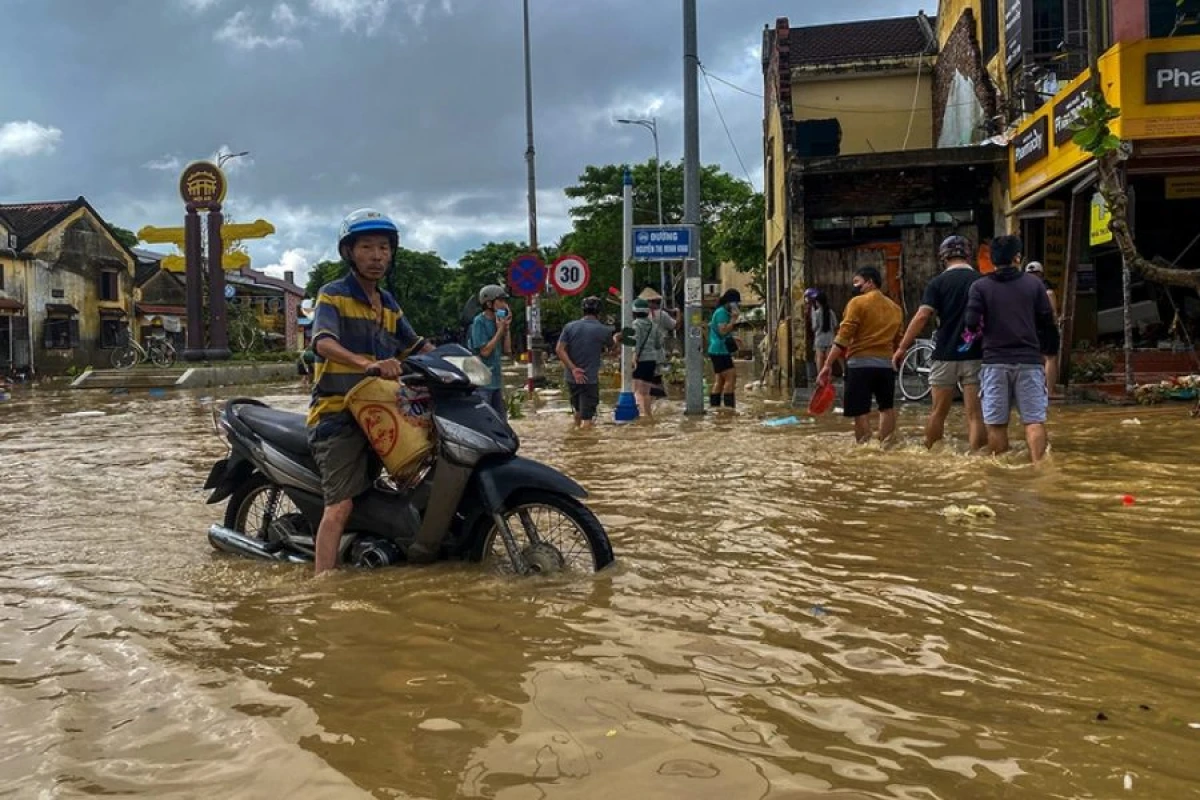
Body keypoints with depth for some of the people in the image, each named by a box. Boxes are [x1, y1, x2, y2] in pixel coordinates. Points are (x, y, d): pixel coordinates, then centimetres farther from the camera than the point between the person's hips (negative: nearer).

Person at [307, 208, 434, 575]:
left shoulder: (389, 304, 18)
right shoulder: (333, 295, -4)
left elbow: (417, 345, 26)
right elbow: (324, 343, -23)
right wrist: (368, 364, -40)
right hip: (338, 414, -7)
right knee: (340, 505, -16)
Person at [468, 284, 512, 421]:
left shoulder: (498, 321, 9)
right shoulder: (479, 322, -13)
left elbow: (506, 349, 10)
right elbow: (485, 351, -18)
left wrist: (506, 329, -1)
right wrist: (500, 330, -12)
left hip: (497, 379, 8)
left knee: (501, 420, 15)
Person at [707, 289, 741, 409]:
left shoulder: (722, 312, 19)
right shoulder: (722, 312, -13)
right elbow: (723, 331, -22)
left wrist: (732, 339, 22)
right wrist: (734, 318, -19)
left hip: (718, 351, 11)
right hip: (720, 351, -11)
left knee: (719, 380, 10)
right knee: (731, 377, -14)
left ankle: (714, 406, 12)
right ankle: (729, 406, -17)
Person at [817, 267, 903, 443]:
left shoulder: (858, 302, -3)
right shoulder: (895, 308, 17)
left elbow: (843, 337, -11)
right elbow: (898, 342, 20)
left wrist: (828, 365, -12)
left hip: (861, 363, -6)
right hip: (886, 364, 6)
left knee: (861, 412, -4)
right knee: (887, 407, 18)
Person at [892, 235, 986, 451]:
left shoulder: (938, 283, -3)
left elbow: (922, 316, -11)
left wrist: (902, 348, -6)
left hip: (945, 355, 0)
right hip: (975, 356, 1)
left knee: (938, 412, 12)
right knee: (975, 414, 0)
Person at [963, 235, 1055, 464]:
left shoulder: (980, 286, -1)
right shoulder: (1034, 284, 4)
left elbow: (971, 323, -9)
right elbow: (1047, 321, 6)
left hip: (995, 360, 0)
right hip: (1029, 359, 0)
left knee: (997, 423, 6)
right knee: (1034, 420, 0)